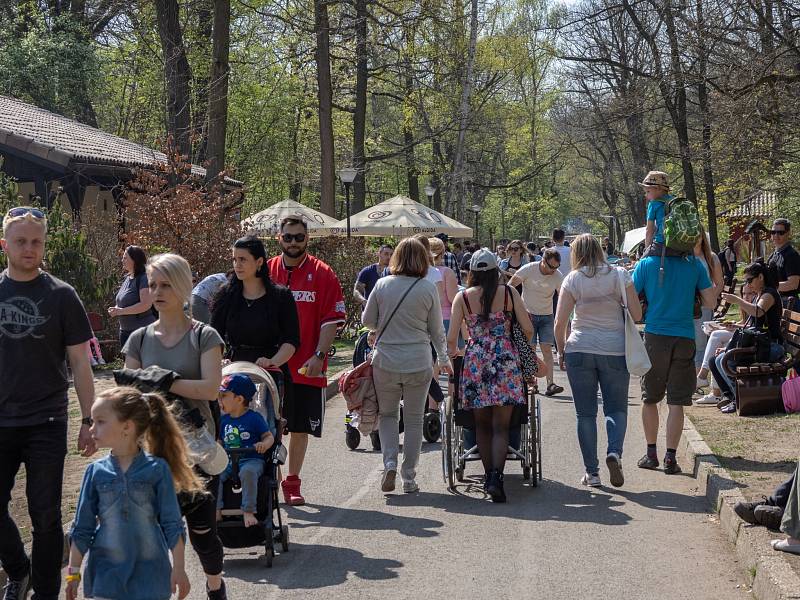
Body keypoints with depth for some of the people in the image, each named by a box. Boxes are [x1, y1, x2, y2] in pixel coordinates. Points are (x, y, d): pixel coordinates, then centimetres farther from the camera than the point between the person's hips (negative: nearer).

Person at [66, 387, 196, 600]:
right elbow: (82, 527, 6)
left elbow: (172, 524, -3)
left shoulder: (157, 469, -5)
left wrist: (178, 568, -5)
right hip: (106, 572, 2)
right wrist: (73, 572, 4)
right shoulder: (96, 471, 2)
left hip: (150, 574, -2)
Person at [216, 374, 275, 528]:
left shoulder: (254, 418, -1)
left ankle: (248, 512, -32)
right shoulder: (224, 420, 14)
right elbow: (220, 441, 23)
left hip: (251, 460, -5)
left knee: (248, 471, -39)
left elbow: (269, 436, 1)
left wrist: (264, 444, -21)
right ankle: (217, 510, -17)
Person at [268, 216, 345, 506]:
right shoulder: (266, 272, 5)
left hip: (308, 368, 0)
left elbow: (331, 320, -2)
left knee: (300, 428, 6)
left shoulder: (322, 274, 1)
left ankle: (292, 484, 18)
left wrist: (318, 356, -12)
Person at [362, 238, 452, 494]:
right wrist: (444, 359, 16)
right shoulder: (428, 288, -6)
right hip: (419, 364, 0)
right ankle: (409, 478, 14)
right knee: (414, 420, 11)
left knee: (387, 415, 18)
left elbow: (367, 321, 4)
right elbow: (437, 330, 1)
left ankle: (390, 464, -1)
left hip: (385, 362, 1)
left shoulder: (382, 285, -5)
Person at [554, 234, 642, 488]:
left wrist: (561, 351, 9)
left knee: (586, 412, 8)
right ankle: (614, 451, -14)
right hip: (615, 350, 0)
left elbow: (560, 322, -5)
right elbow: (637, 315, -1)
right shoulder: (619, 275, 0)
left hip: (579, 350, 0)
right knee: (616, 407, 13)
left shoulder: (573, 279, -2)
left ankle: (592, 472, 8)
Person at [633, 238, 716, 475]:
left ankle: (651, 453, 18)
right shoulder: (694, 264, 1)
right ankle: (670, 457, 1)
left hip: (655, 335, 0)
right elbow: (711, 302, 3)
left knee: (649, 398, 14)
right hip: (684, 337, 0)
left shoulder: (646, 264, -2)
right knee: (677, 402, 3)